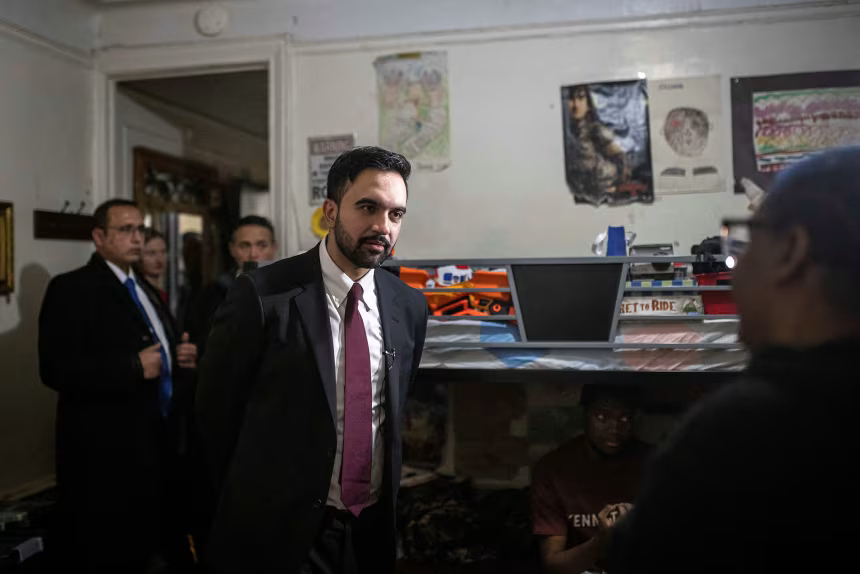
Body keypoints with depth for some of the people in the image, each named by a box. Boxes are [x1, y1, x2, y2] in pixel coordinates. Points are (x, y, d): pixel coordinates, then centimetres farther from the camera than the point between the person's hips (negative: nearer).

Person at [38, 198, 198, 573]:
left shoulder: (146, 290, 17)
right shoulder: (71, 288, -9)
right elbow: (55, 370, -19)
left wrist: (180, 358, 3)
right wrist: (133, 367, -22)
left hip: (156, 440, 8)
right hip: (105, 447, -7)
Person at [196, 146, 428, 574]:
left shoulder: (408, 306, 0)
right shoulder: (262, 295, -14)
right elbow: (216, 408, -6)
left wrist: (385, 491, 13)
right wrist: (250, 500, 2)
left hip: (372, 530, 5)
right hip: (275, 534, -4)